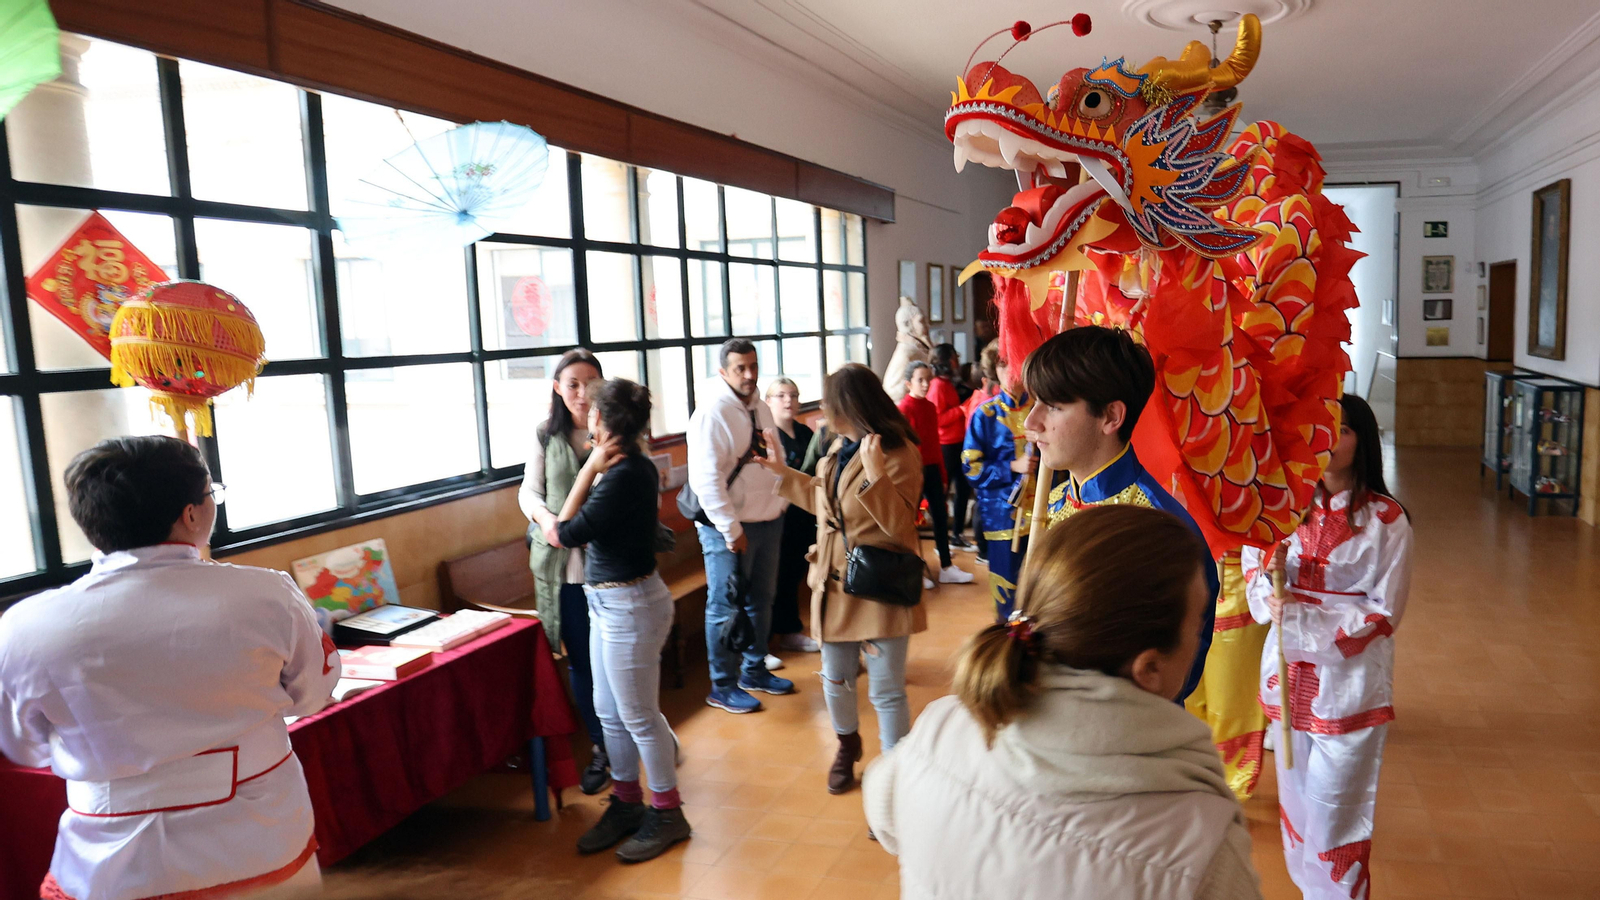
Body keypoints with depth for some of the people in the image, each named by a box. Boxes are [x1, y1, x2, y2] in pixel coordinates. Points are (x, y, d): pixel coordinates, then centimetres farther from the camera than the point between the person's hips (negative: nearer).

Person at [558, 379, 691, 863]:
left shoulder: (624, 474, -23)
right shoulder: (630, 466, 6)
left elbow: (568, 533, -17)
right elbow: (566, 529, 2)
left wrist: (589, 469, -7)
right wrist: (595, 469, -5)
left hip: (628, 604, -10)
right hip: (609, 601, 10)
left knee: (638, 715, 4)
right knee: (609, 712, 18)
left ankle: (667, 812, 20)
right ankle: (627, 803, 33)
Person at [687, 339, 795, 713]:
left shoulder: (761, 408, 10)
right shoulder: (712, 413, -17)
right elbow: (705, 478, -22)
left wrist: (781, 503, 12)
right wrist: (731, 530, -21)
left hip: (768, 521, 8)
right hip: (730, 528, -8)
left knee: (761, 601, 17)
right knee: (725, 608, 1)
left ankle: (754, 671, 34)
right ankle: (722, 687, 14)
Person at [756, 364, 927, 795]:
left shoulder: (898, 454, -16)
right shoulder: (839, 449, 10)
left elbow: (902, 527, -23)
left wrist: (875, 475, -35)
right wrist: (784, 473, 29)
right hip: (834, 587, 8)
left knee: (886, 691, 2)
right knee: (835, 679, 19)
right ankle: (848, 745, 46)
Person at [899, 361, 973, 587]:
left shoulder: (930, 407, 9)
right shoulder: (903, 408, -13)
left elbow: (935, 442, 13)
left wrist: (942, 473, 14)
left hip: (932, 468, 8)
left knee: (940, 516, 11)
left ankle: (946, 568, 21)